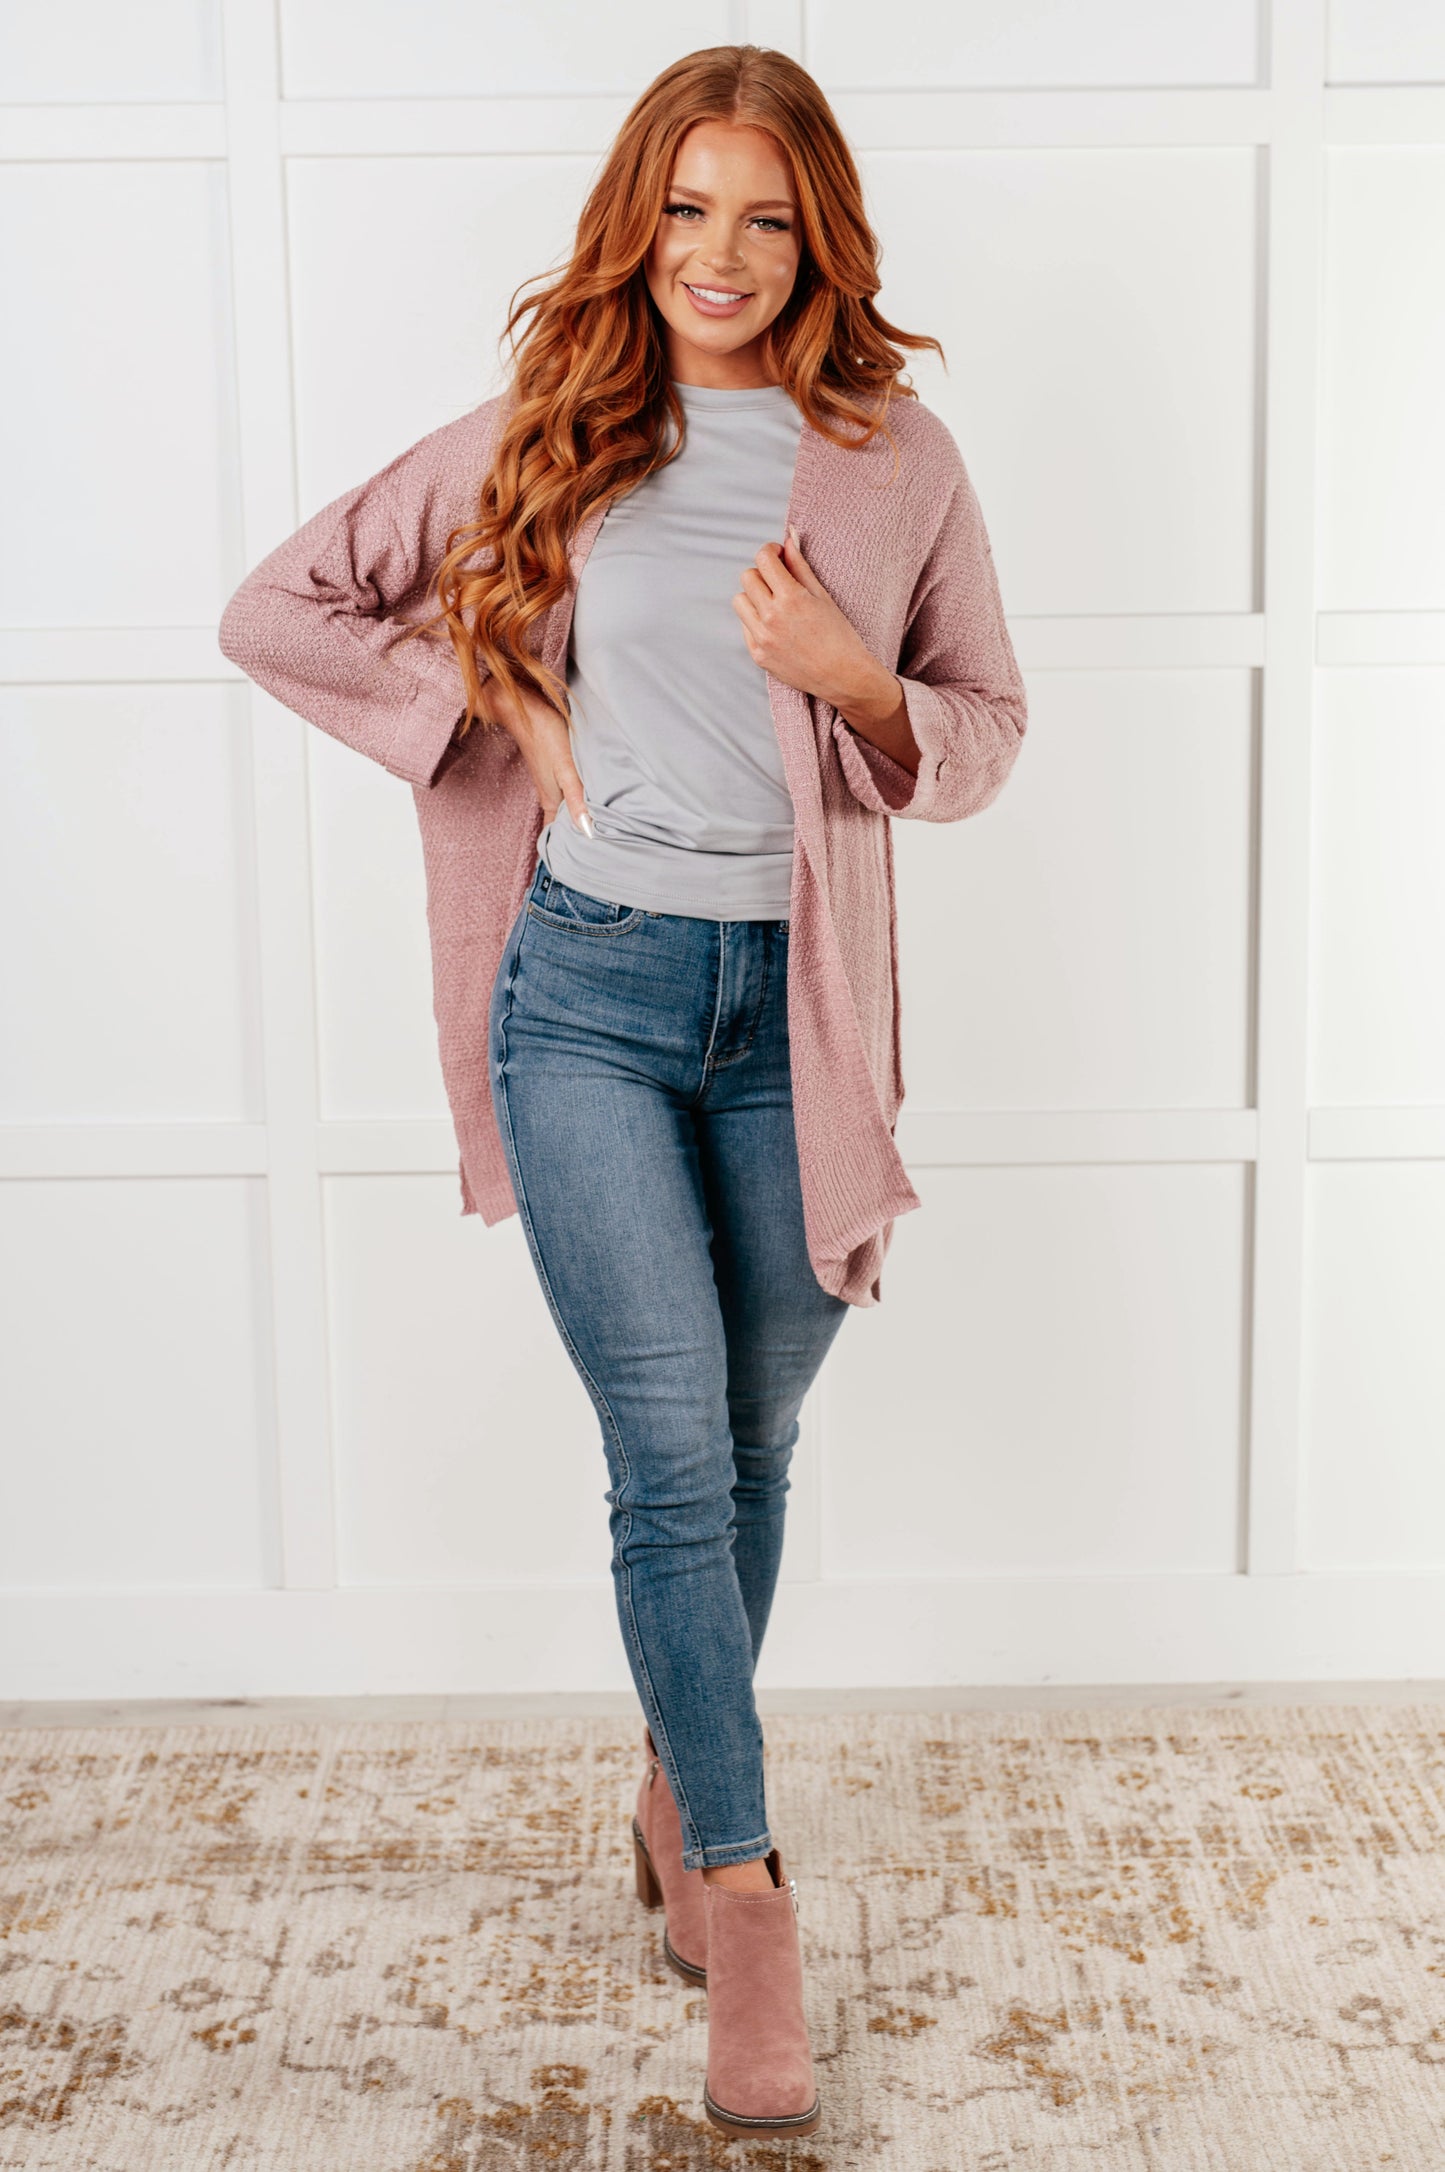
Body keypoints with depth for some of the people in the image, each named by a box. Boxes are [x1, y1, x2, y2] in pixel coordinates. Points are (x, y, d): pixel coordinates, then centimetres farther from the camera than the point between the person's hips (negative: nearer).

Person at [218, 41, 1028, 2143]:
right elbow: (275, 606, 4)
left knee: (754, 1444, 14)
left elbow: (988, 731, 9)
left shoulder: (900, 459, 4)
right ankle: (740, 1886, 7)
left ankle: (682, 1774, 37)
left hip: (793, 1002, 2)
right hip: (589, 984, -1)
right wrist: (504, 711, -5)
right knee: (673, 1450, -6)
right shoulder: (549, 438, 2)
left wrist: (852, 683, -12)